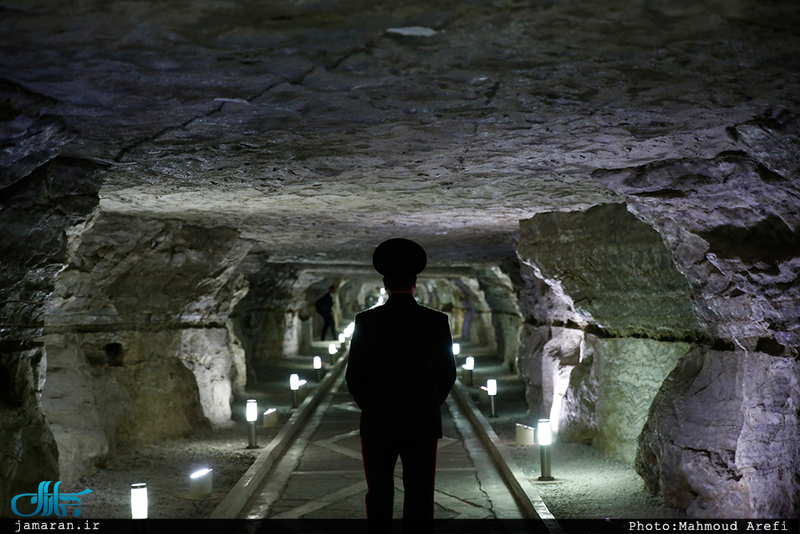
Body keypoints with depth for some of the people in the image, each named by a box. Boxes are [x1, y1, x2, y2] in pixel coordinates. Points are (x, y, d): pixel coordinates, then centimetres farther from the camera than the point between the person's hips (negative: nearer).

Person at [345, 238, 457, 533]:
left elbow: (354, 376, -3)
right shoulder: (437, 321, -5)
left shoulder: (366, 321, -7)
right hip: (423, 423, 0)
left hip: (377, 423, 0)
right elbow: (448, 374, 1)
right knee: (419, 501, 6)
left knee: (379, 498, 9)